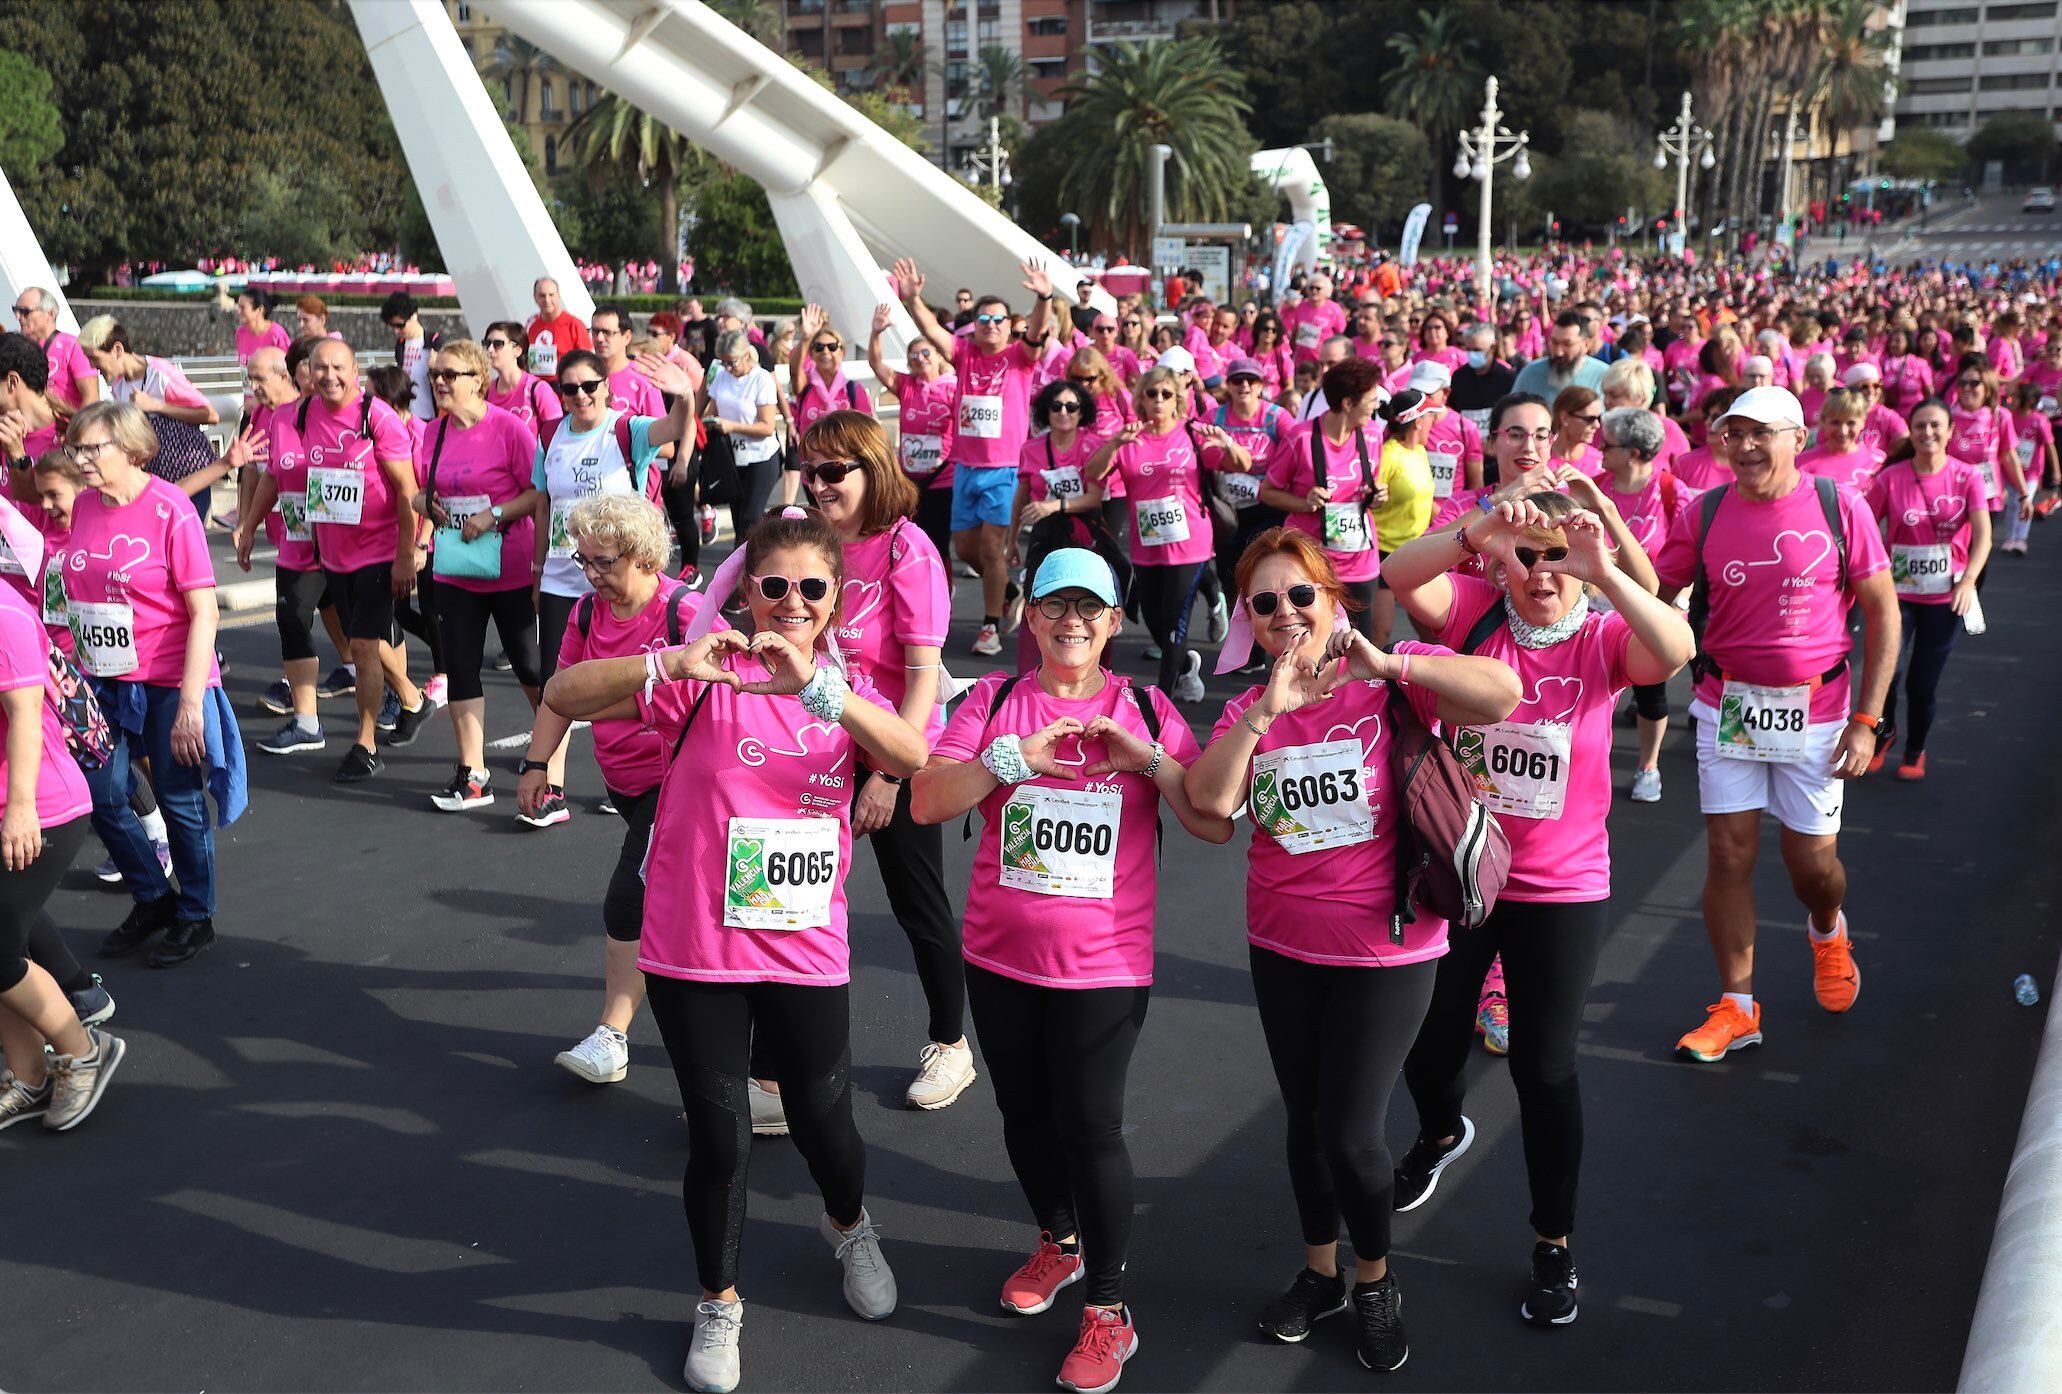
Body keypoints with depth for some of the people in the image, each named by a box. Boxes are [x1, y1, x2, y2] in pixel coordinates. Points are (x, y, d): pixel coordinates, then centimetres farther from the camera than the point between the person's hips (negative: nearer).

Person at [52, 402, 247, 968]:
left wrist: (191, 702, -20)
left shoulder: (170, 511, -14)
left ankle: (195, 917, 25)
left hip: (168, 682, -6)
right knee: (102, 799, 10)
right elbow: (70, 593, 15)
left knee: (180, 802, 6)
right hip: (103, 681, 6)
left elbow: (204, 611, -16)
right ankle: (152, 899, 33)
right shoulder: (84, 507, 3)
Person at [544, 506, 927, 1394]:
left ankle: (849, 1226, 46)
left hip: (807, 951, 2)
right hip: (696, 952, -2)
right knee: (719, 1135, 5)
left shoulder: (844, 689, 3)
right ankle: (719, 1305, 30)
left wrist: (815, 685, -34)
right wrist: (667, 666, -35)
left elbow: (912, 759, -19)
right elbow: (563, 697, -18)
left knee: (823, 1121, 11)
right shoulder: (706, 677, -8)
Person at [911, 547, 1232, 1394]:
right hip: (1001, 957, 3)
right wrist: (1016, 756, -20)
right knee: (1025, 1112, 16)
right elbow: (927, 802, -9)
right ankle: (1059, 1241, 42)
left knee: (1089, 1125, -4)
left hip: (1105, 965, -2)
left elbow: (1217, 825, -5)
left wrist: (1148, 760, -18)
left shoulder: (1146, 711, 0)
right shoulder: (996, 702, 2)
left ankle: (1108, 1310, 11)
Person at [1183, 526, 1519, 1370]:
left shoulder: (1386, 678, -10)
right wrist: (1268, 708, -26)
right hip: (1283, 949, 5)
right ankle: (1319, 1273, 39)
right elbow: (1211, 801, -16)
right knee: (1305, 1121, 17)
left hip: (1385, 950, -5)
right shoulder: (1249, 708, 2)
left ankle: (1374, 1281, 24)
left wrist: (1388, 663, -33)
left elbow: (1501, 696, -26)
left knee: (1349, 1133, -4)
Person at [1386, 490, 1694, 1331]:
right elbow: (1399, 576, -25)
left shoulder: (1603, 640, -9)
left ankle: (1554, 1244, 26)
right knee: (1430, 1044, 16)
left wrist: (1602, 571, -42)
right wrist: (1474, 536, -41)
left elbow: (1677, 650, -31)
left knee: (1544, 1067, 5)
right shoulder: (1473, 614, -7)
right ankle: (1442, 1133, 53)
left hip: (1560, 890, -2)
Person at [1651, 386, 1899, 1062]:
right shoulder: (1705, 513, -1)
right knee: (1729, 855, 1)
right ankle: (1736, 1008, 14)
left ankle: (1828, 931, 43)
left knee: (1812, 858, 6)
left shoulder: (1840, 509, -7)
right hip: (1727, 706, 1)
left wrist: (1866, 720, -7)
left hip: (1815, 711, -1)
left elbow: (1882, 612, -3)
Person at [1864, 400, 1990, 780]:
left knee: (1924, 682, 6)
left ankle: (1915, 752, 31)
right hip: (1897, 592, 0)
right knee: (1887, 667, -18)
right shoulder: (1890, 478, -5)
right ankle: (1885, 730, 13)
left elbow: (1982, 535, -11)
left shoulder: (1967, 477, -4)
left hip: (1945, 597, 1)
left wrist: (1968, 579, -25)